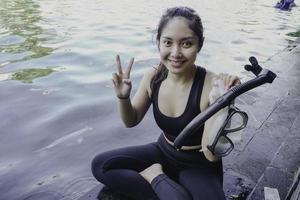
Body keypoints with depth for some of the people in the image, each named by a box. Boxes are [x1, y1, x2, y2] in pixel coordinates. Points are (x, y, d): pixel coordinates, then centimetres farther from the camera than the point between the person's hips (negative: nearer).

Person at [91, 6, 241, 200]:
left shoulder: (212, 85, -26)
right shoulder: (152, 77, -11)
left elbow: (211, 155, -24)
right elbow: (131, 121, 4)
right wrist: (123, 97, -17)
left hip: (199, 166, -4)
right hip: (163, 152, 5)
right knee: (100, 165, -3)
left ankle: (156, 177, -5)